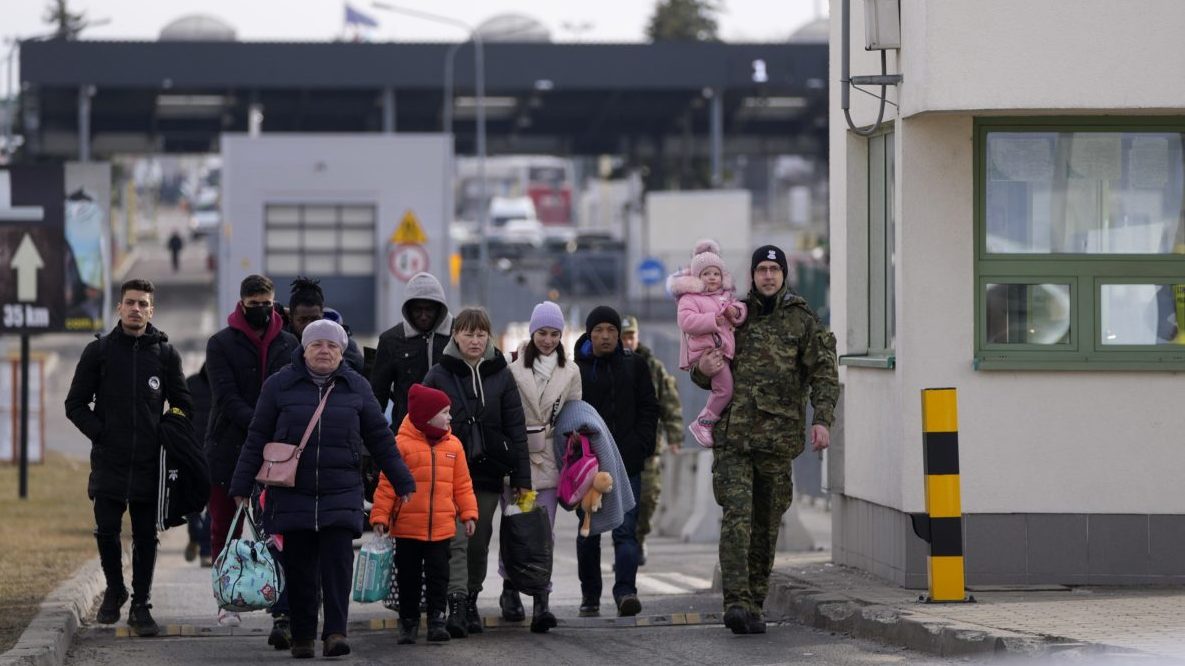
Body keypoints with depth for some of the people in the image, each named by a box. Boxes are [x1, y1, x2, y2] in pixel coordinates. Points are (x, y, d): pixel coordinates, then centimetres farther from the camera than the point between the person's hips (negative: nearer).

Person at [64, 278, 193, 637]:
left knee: (146, 537, 2)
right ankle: (114, 589, 22)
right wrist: (100, 433, -5)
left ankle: (140, 605, 10)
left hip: (150, 463, 1)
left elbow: (184, 405, 13)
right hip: (109, 461, 0)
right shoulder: (99, 351, 5)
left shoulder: (165, 353, 7)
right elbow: (76, 404, 7)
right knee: (106, 531, -2)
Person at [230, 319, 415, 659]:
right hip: (292, 493, 0)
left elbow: (380, 439, 13)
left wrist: (402, 482, 13)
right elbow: (257, 438, 6)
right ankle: (302, 636, 9)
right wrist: (242, 486, 3)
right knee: (299, 567, 1)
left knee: (338, 560, -13)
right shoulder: (280, 385, 3)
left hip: (341, 493, 0)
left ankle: (335, 631, -13)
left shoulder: (356, 387, 8)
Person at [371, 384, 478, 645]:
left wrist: (469, 514, 5)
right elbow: (387, 484, -5)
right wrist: (380, 517, -8)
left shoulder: (453, 445, 6)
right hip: (407, 528, -2)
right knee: (409, 576, 7)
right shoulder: (402, 444, -7)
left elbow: (462, 484, 10)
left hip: (441, 528, 3)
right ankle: (408, 621, 18)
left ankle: (436, 619, 12)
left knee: (438, 574, 4)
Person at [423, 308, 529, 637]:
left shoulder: (501, 376, 6)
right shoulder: (439, 375, 0)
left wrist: (522, 477, 1)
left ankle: (471, 602, 24)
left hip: (489, 471, 2)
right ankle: (457, 605, -20)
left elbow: (516, 429, 5)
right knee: (456, 539, -13)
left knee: (479, 541, 9)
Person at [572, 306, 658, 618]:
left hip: (627, 463, 0)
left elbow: (648, 409, 10)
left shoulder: (634, 366, 9)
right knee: (589, 532, 8)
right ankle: (590, 595, 18)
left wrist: (640, 447, -1)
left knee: (626, 530, -10)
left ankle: (625, 591, -16)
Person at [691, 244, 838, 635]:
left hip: (778, 438, 0)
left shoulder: (803, 321, 5)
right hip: (733, 434, 0)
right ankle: (736, 603, -21)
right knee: (736, 519, -14)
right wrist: (703, 369, -8)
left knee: (767, 526, 7)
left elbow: (824, 373, -2)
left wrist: (822, 419, -17)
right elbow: (705, 378, 17)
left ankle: (754, 606, 16)